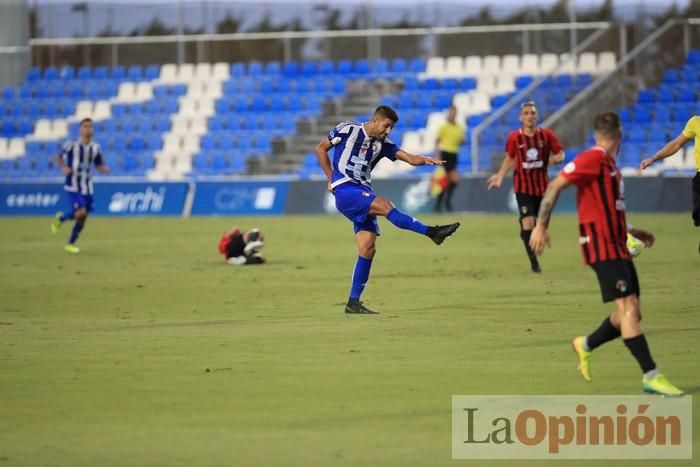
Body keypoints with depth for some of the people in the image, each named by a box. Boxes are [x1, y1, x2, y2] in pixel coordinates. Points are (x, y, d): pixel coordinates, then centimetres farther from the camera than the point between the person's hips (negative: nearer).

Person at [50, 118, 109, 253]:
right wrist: (63, 167, -16)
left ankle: (70, 244, 22)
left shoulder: (95, 148, 3)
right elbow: (59, 158, 3)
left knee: (83, 217, 4)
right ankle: (61, 218, 12)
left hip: (87, 188, 5)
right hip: (73, 186, -5)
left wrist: (105, 169, -12)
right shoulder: (71, 145, -8)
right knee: (81, 212, -20)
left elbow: (99, 166, 12)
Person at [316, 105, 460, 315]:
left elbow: (410, 158, 1)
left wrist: (425, 160, -21)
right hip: (344, 190, -7)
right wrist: (331, 178, 1)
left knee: (368, 248, -3)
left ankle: (353, 302, 1)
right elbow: (321, 148, 7)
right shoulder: (348, 130, -2)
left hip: (363, 192, 7)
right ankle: (432, 232, -31)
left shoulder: (382, 144, 11)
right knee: (384, 204, -28)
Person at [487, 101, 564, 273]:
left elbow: (560, 153, 2)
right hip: (523, 186, -2)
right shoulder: (514, 137, -5)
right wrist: (500, 176, 0)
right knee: (528, 223, -13)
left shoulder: (546, 135, -5)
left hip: (542, 186, 2)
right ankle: (534, 262, -4)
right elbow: (509, 158, 9)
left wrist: (556, 158, -21)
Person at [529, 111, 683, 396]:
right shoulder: (593, 159, -11)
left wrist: (632, 231, 26)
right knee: (628, 308, -14)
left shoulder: (609, 165, 17)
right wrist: (541, 226, -17)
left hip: (617, 248, 9)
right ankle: (650, 376, -17)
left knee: (631, 313, 7)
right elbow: (555, 186, -14)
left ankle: (586, 345, 27)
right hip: (603, 247, -9)